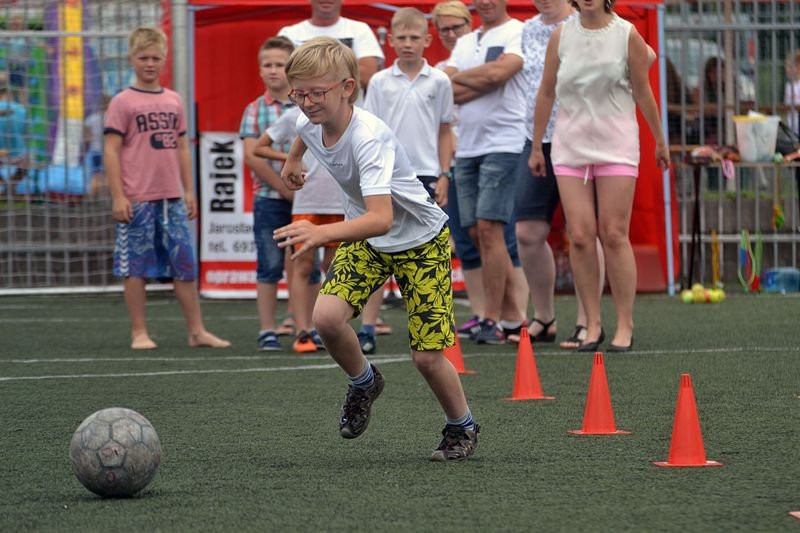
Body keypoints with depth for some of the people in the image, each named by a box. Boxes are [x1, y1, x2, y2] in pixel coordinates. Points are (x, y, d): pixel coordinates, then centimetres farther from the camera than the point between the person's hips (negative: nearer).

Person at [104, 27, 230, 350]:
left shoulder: (173, 101, 13)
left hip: (172, 198, 5)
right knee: (136, 266, 0)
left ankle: (197, 331, 10)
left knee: (185, 264, 5)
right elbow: (111, 150, -6)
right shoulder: (123, 103, -2)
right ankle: (139, 333, 8)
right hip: (137, 199, -5)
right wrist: (117, 196, -12)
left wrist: (189, 191, 14)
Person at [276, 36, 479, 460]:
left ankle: (462, 427, 21)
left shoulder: (369, 138, -36)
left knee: (427, 356, -9)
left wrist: (320, 233, -64)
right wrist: (293, 159, 34)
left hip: (420, 239, -6)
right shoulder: (310, 123, -14)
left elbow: (381, 218, -49)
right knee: (326, 317, -19)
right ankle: (363, 383, 12)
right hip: (365, 238, 6)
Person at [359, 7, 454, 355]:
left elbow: (444, 132, 8)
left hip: (425, 175, 0)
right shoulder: (380, 82, 3)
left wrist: (444, 176, 3)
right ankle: (367, 329, -4)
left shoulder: (439, 82, 3)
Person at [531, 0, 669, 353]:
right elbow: (546, 93, 10)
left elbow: (642, 92, 6)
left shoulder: (627, 35, -1)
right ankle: (592, 324, 4)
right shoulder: (561, 36, 4)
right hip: (570, 144, 2)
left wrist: (660, 141, 12)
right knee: (580, 235, -4)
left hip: (616, 144, -2)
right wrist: (536, 147, 12)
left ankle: (625, 326, 2)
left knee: (614, 234, -5)